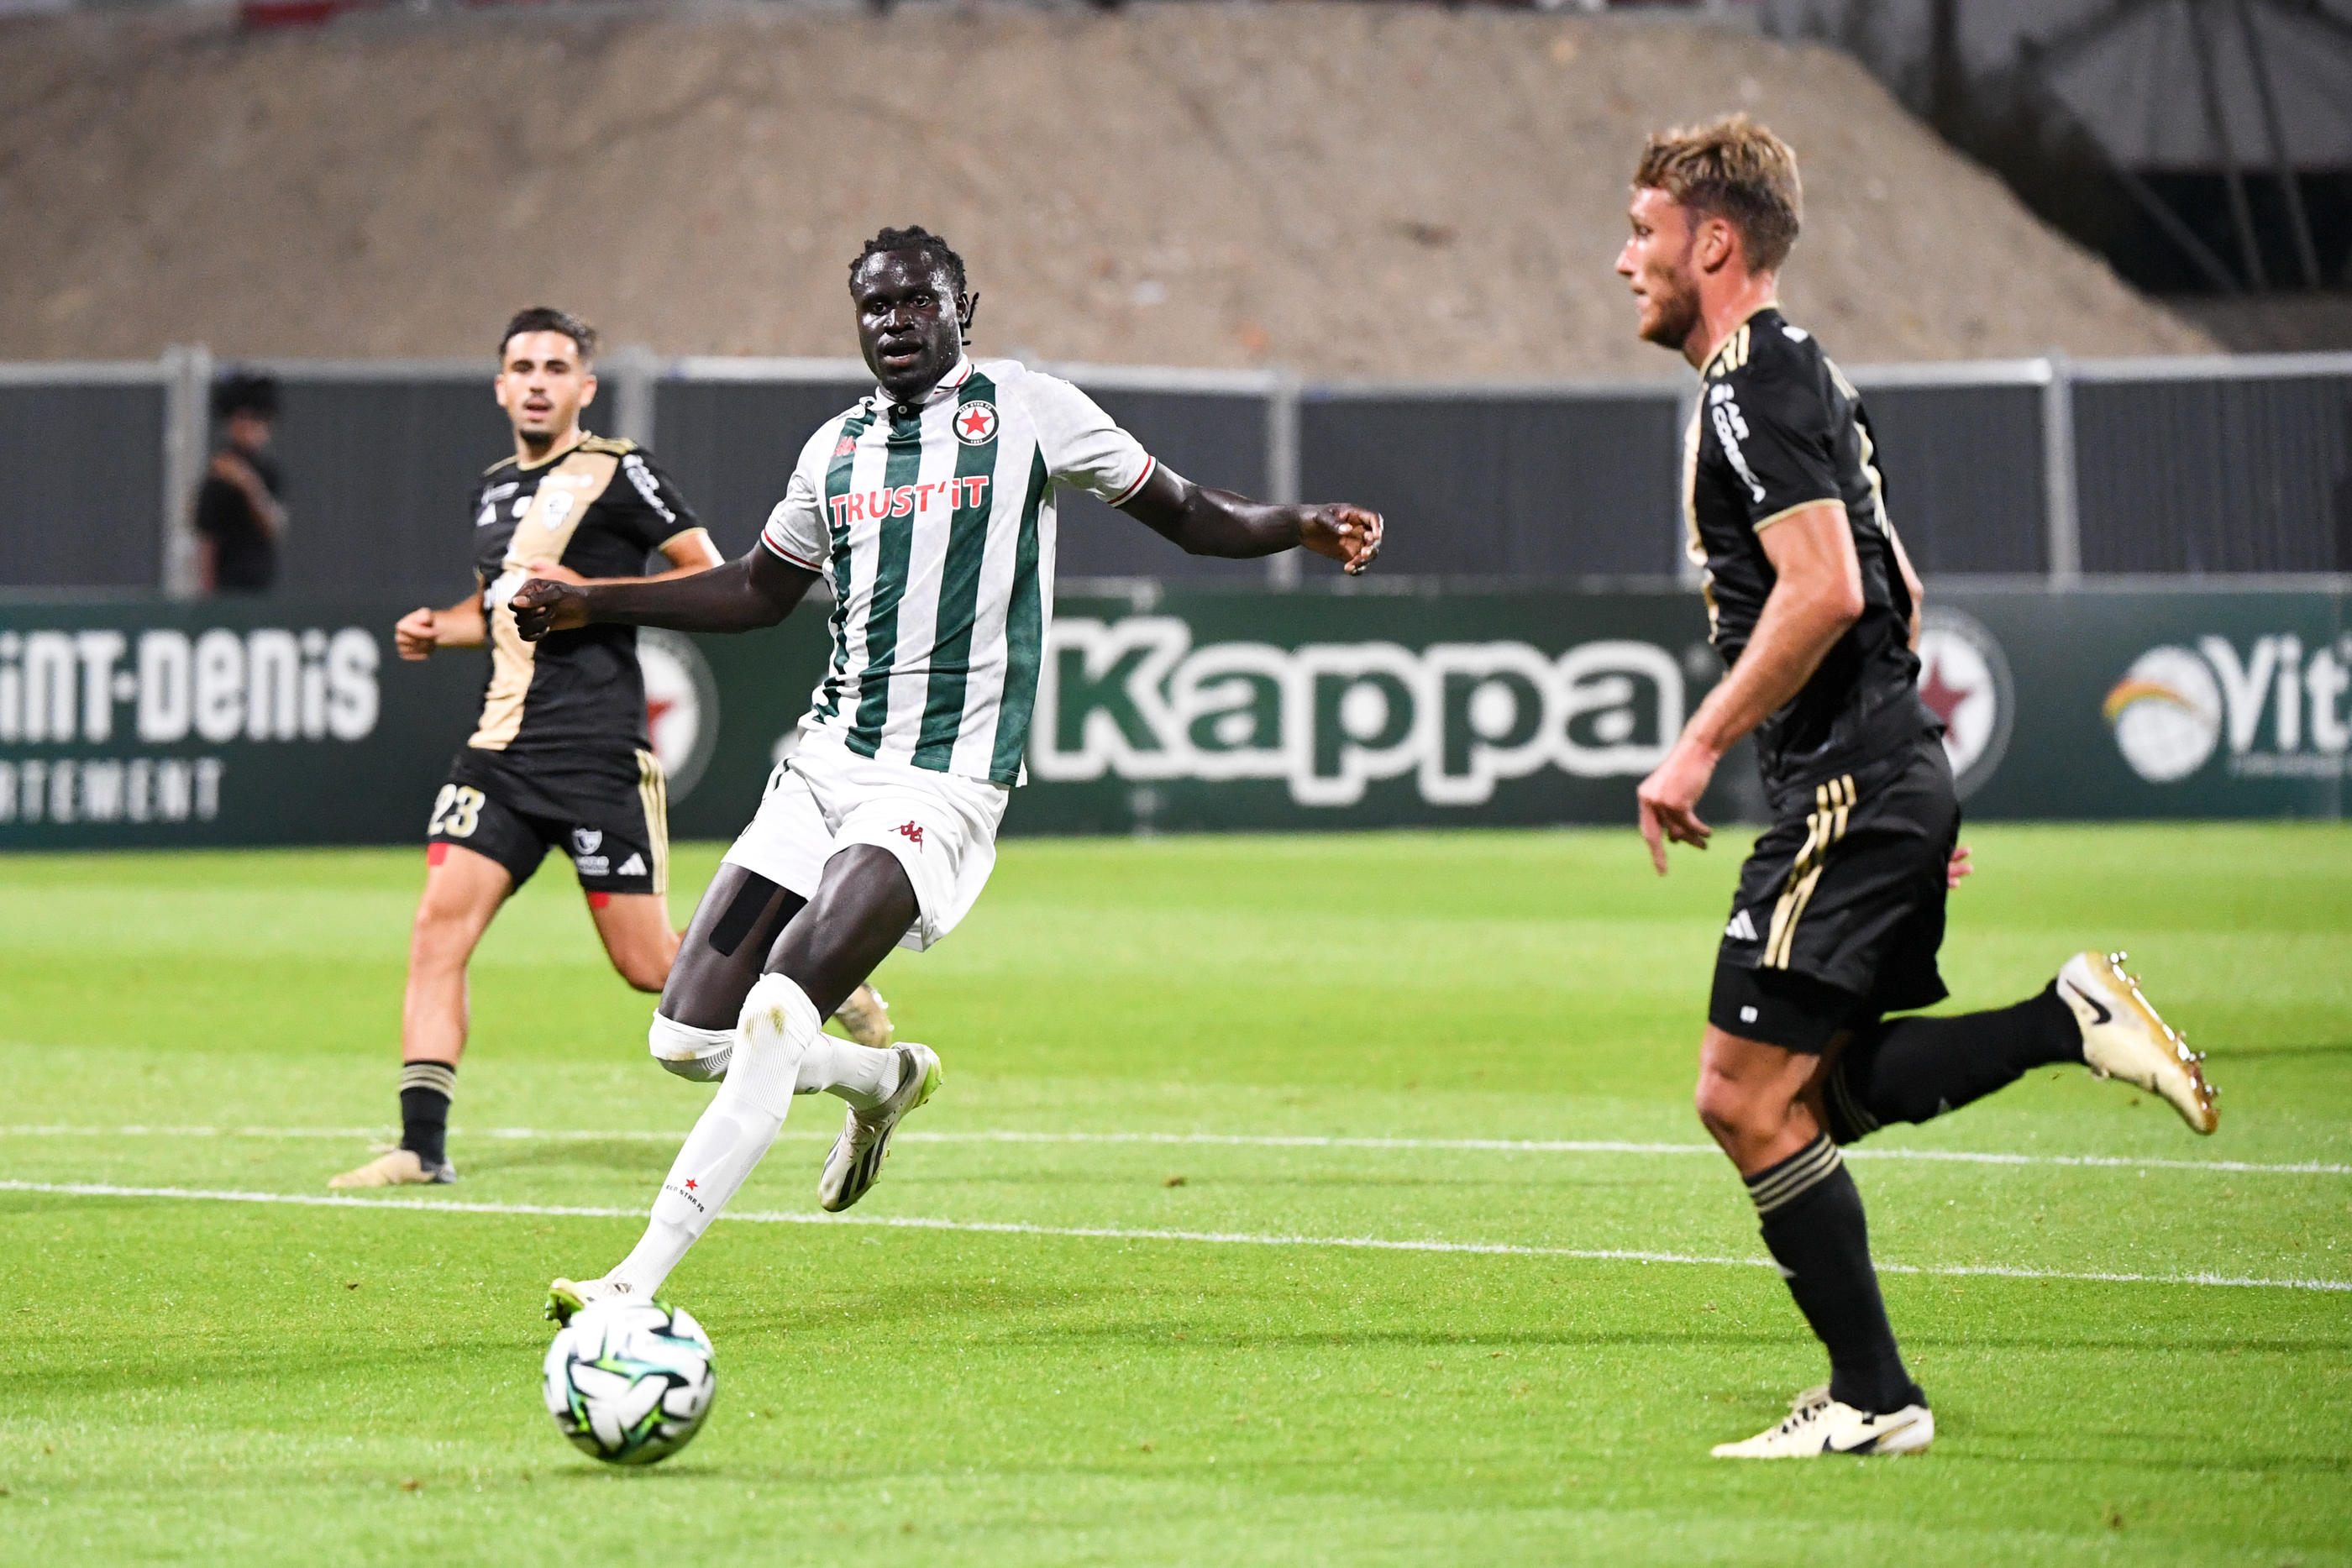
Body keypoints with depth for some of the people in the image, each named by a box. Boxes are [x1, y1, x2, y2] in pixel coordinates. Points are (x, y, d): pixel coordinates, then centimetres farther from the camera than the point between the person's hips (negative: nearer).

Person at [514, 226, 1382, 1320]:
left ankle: (635, 1284, -22)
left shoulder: (1026, 410, 1)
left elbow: (1189, 516, 6)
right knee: (689, 1038, 0)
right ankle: (884, 1080, 30)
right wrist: (589, 606, 26)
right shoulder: (837, 449, 15)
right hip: (824, 766, 6)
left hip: (944, 786, -6)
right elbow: (759, 592, 30)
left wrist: (1302, 526, -12)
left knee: (777, 1016, -22)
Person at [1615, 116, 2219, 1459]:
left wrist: (1700, 749, -20)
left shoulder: (1754, 384, -13)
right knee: (1821, 1089, 12)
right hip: (1888, 779, 10)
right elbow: (1896, 592, 25)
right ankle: (2076, 1020, 5)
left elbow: (1824, 589, -24)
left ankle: (1873, 1399, -4)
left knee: (1748, 1091, -8)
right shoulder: (1794, 375, 19)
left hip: (1847, 792, -10)